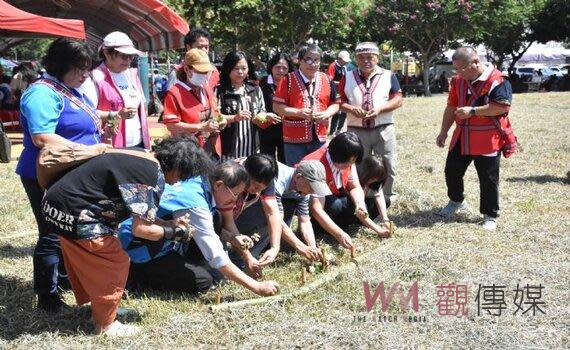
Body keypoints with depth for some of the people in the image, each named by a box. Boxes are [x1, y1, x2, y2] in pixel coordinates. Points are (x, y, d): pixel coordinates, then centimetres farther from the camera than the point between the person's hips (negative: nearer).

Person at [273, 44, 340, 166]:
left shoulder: (327, 80, 6)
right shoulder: (288, 80, -6)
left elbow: (335, 104, 12)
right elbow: (277, 106, -6)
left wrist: (326, 114, -9)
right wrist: (298, 112, -19)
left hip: (319, 138, 4)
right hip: (294, 139, -3)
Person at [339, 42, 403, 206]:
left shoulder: (388, 76, 2)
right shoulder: (348, 78, 6)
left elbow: (398, 100, -2)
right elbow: (339, 100, 5)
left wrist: (380, 109, -17)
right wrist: (351, 109, -16)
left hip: (384, 129, -1)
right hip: (357, 131, 1)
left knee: (387, 167, 4)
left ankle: (387, 197, 24)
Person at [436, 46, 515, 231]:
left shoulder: (496, 80, -16)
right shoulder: (458, 81, 6)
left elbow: (503, 106, -24)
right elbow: (451, 107, 13)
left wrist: (472, 111, -25)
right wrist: (443, 132, 10)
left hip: (488, 140, -6)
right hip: (461, 138, 7)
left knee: (488, 179, 2)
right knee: (452, 171, 14)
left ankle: (490, 215, 17)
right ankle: (456, 201, 39)